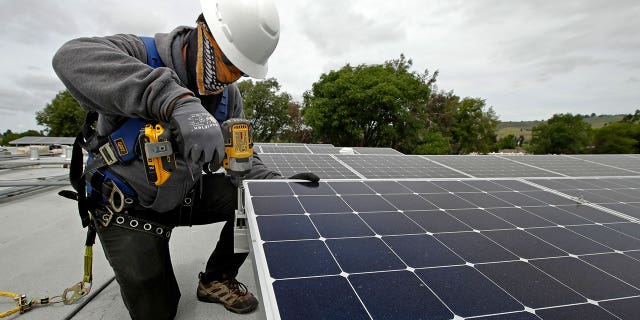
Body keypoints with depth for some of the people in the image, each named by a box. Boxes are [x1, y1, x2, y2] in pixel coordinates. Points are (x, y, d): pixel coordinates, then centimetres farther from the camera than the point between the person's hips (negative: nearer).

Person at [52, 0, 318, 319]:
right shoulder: (143, 55, -24)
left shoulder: (229, 96, -7)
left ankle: (215, 280, 7)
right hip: (128, 205, -4)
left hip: (184, 194, 5)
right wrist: (176, 101, -59)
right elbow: (73, 57, -45)